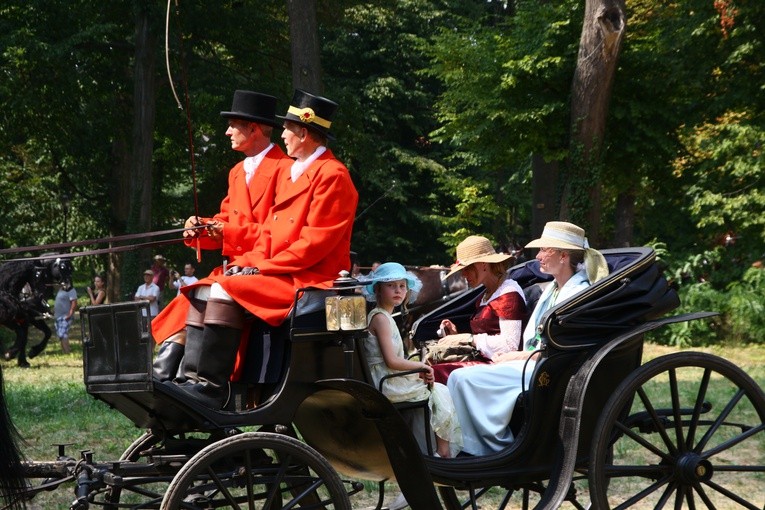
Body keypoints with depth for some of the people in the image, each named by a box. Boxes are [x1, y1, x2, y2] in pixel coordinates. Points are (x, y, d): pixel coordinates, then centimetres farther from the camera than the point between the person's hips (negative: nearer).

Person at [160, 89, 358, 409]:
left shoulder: (332, 175, -10)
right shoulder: (290, 174, 20)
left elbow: (315, 241, -18)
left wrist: (262, 267, -16)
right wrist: (248, 262, -1)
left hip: (309, 280, -10)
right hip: (279, 274, 10)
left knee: (228, 289, -26)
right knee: (203, 290, -4)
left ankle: (211, 386, -25)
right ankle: (191, 378, -14)